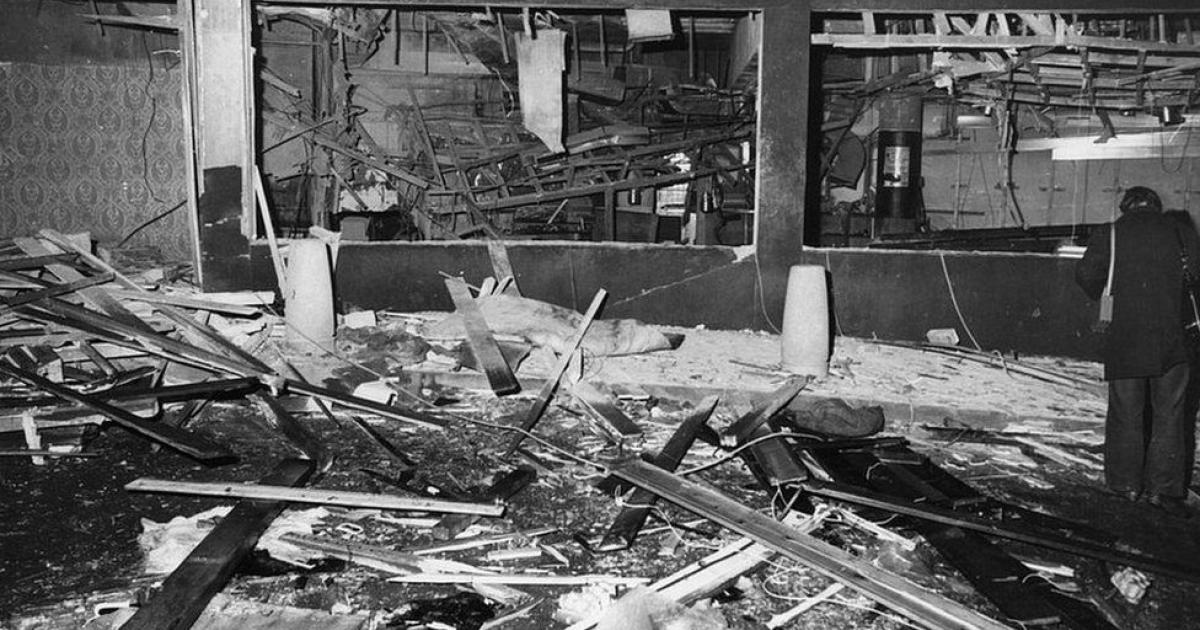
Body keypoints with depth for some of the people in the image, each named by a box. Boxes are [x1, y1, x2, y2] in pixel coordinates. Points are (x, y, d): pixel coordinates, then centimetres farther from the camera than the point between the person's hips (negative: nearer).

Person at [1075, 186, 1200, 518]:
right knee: (1168, 413, 9)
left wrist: (1104, 297, 15)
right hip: (1170, 340, 0)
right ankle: (1163, 488, 9)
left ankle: (1126, 483, 16)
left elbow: (1086, 274, -4)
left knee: (1125, 413, 10)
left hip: (1123, 338, 0)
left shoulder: (1110, 233, 2)